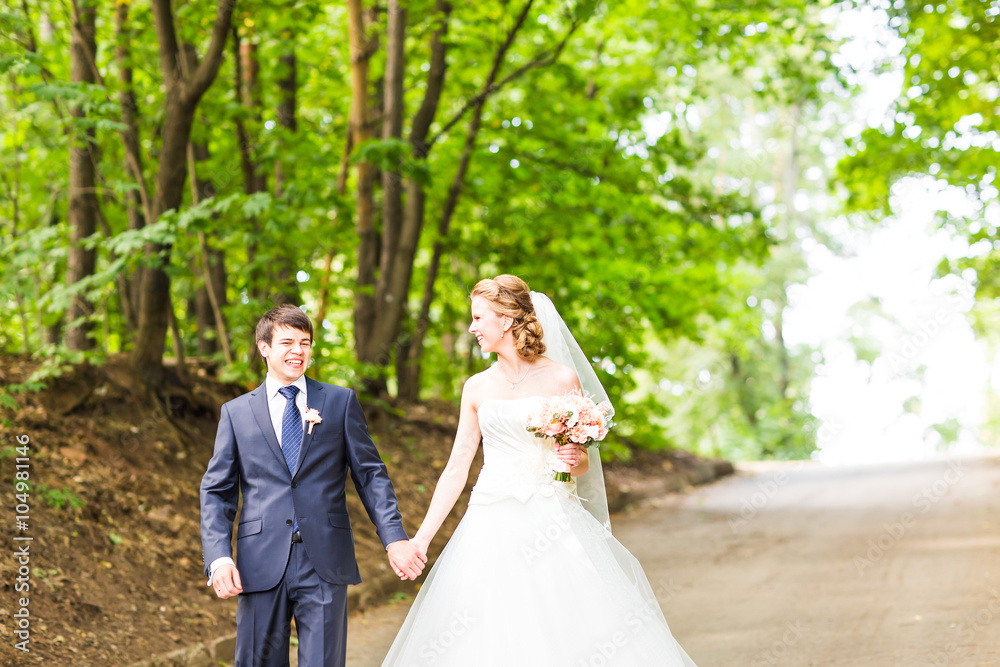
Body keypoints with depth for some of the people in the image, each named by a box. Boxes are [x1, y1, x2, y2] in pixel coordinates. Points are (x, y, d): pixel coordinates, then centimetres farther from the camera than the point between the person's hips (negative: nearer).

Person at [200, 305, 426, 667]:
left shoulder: (341, 402, 10)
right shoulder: (236, 412, 11)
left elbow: (370, 474, 7)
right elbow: (217, 491, 8)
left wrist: (395, 538, -7)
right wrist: (219, 558, -7)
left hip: (325, 566, 0)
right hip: (261, 565, 1)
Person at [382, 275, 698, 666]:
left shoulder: (562, 378, 1)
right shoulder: (477, 388, 9)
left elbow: (582, 462, 7)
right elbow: (457, 467, 11)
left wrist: (575, 460, -18)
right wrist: (421, 538, 7)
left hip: (551, 524, -3)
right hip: (492, 527, 3)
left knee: (567, 634, -8)